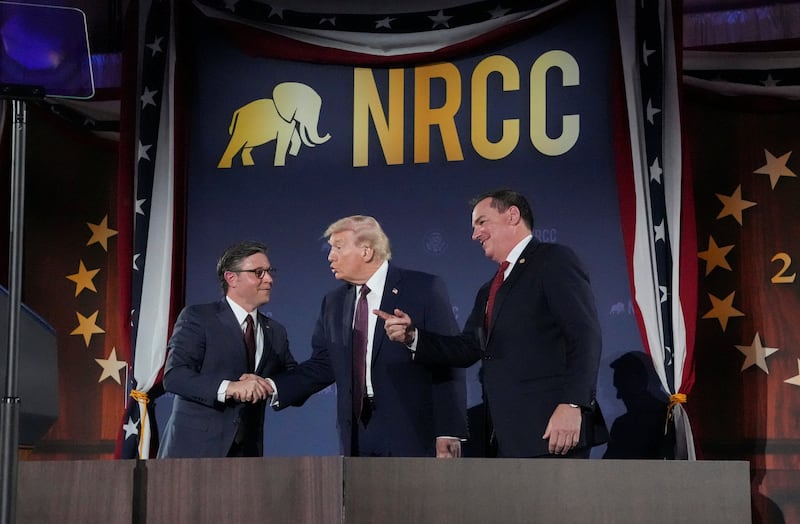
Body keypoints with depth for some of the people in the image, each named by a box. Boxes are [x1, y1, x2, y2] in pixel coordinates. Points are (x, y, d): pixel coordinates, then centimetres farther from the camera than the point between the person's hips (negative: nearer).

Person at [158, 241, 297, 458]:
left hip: (245, 452, 5)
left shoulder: (275, 332, 17)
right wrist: (228, 388, -26)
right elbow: (174, 375, -12)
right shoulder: (196, 318, -1)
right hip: (194, 449, -5)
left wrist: (269, 386, -10)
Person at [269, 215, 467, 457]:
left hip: (413, 436, -5)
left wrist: (449, 432, -14)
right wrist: (273, 388, -4)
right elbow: (321, 365, 12)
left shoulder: (425, 289, -5)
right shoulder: (333, 302, 13)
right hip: (358, 438, 5)